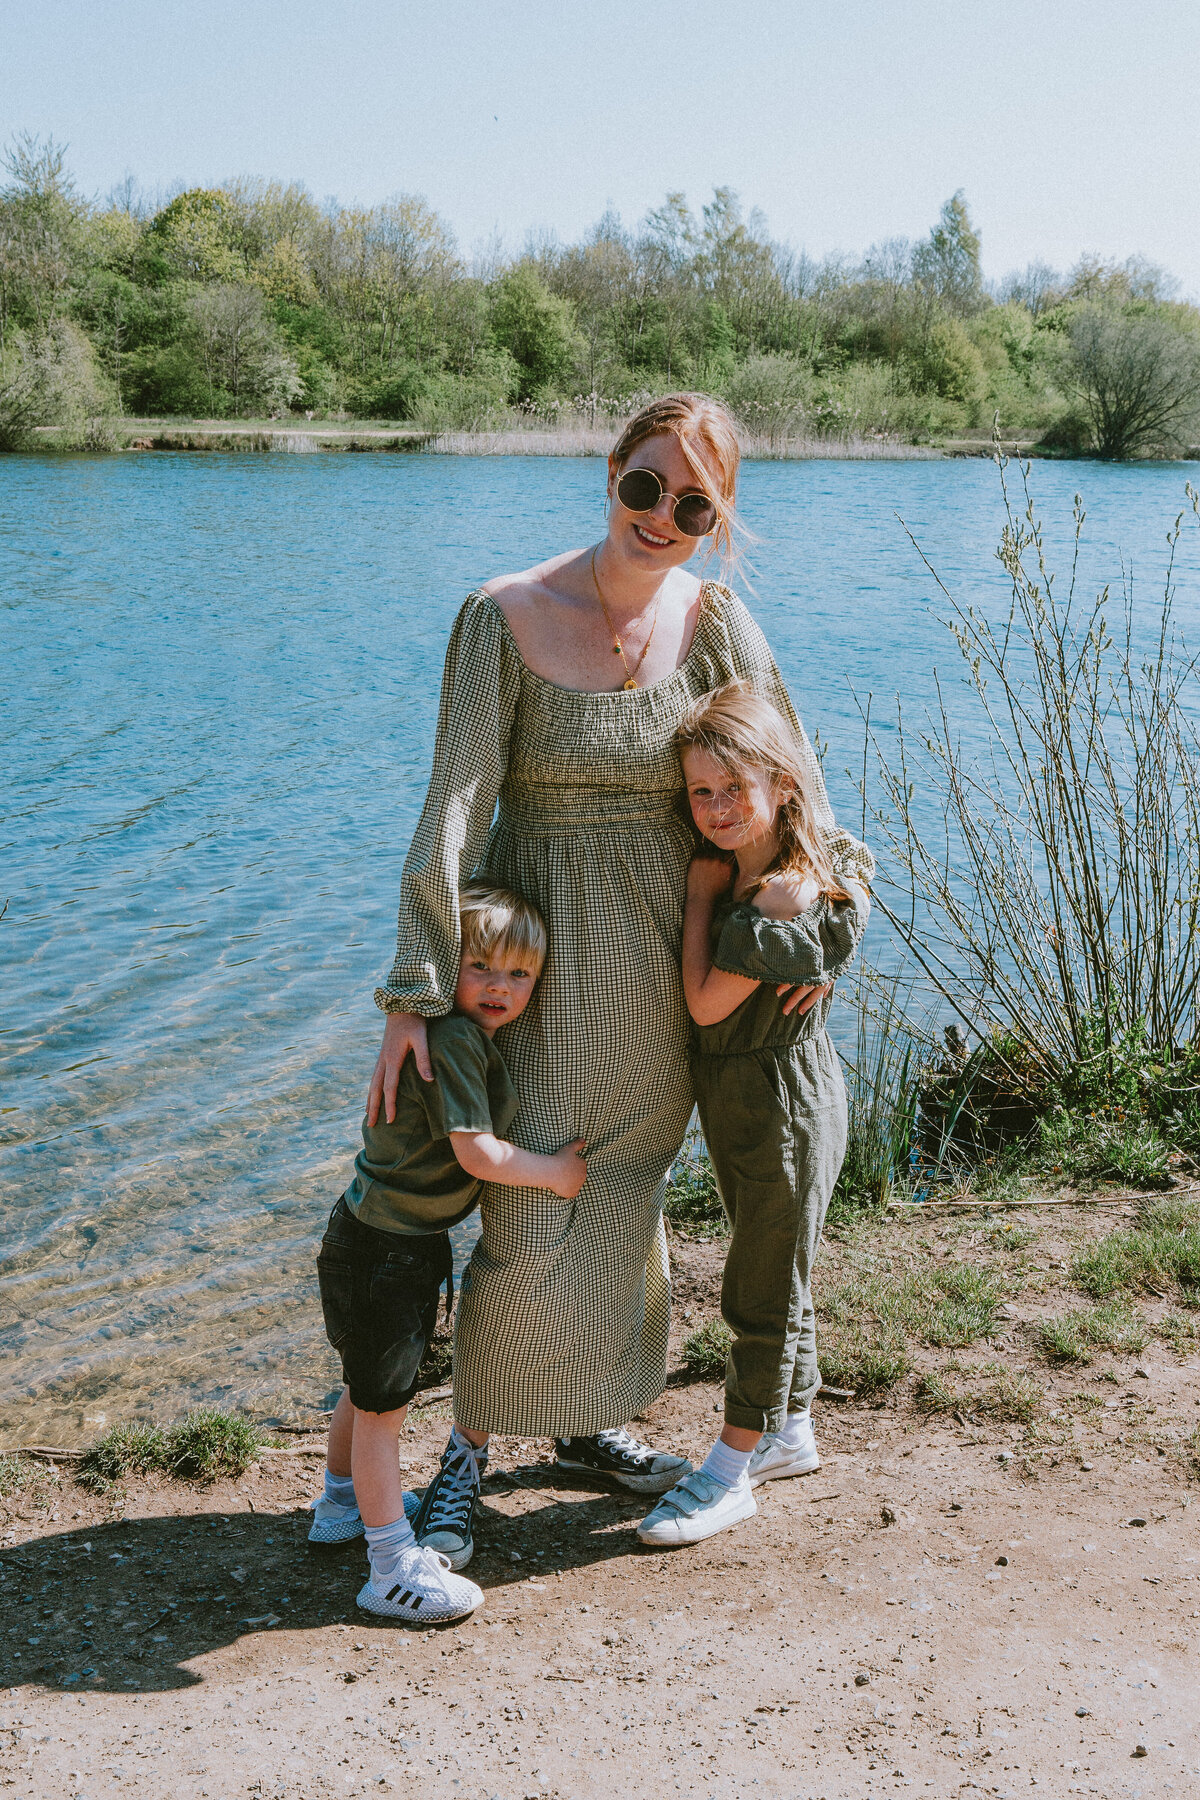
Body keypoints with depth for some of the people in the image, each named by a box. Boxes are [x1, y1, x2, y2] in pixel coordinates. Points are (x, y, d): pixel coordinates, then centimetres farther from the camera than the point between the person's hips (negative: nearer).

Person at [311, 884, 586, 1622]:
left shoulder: (471, 1037, 7)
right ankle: (394, 1568, 9)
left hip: (404, 1239, 10)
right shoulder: (453, 1040, -24)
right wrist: (557, 1171, -14)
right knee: (383, 1400, 0)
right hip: (385, 1248, -10)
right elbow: (478, 1153, -25)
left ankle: (344, 1501, 47)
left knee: (371, 1386, 27)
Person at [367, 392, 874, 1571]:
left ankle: (583, 1422, 37)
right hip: (544, 955, -3)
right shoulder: (504, 619, -14)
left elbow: (785, 773, 4)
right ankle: (469, 1445, 21)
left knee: (624, 1205, 16)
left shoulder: (712, 618, -4)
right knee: (528, 1224, -2)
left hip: (664, 966, 4)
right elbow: (455, 807, -16)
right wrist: (416, 988, -18)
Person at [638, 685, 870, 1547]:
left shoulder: (789, 895, -25)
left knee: (763, 1292, 4)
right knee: (774, 1277, 21)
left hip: (783, 1104, -9)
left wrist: (701, 893, -15)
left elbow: (706, 1000, -23)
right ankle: (791, 1431, 37)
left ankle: (731, 1472, 16)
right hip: (735, 1097, 10)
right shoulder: (736, 873, 4)